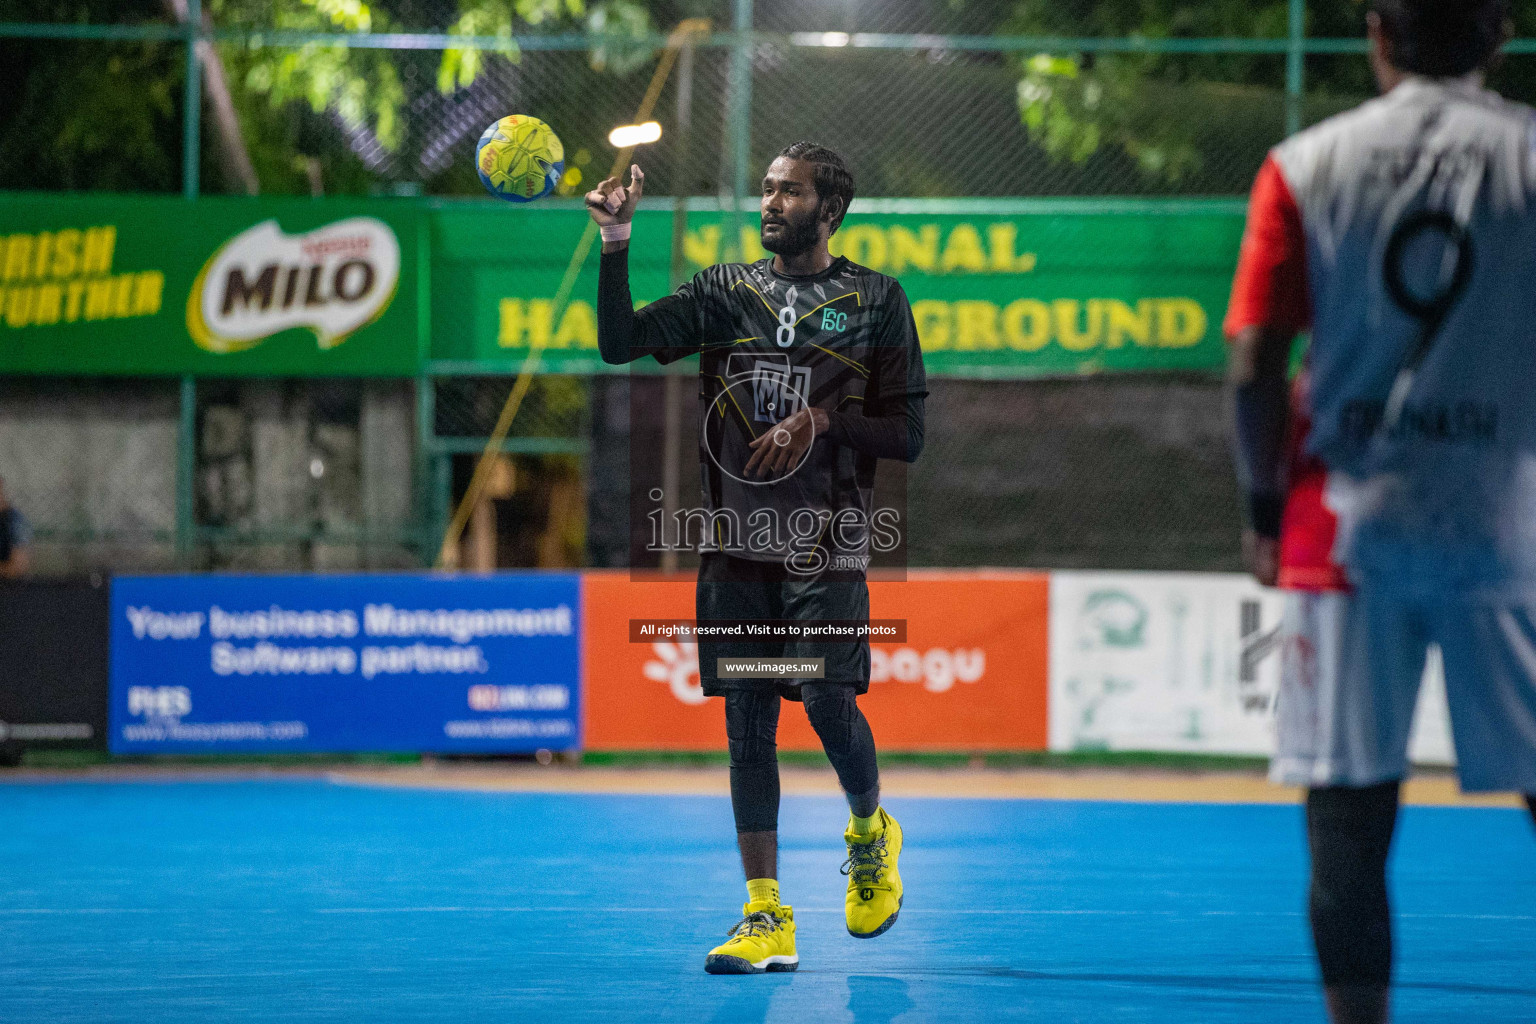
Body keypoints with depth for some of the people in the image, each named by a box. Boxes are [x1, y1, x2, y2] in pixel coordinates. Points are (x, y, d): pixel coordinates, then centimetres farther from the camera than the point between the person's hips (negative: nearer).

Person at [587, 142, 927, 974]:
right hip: (737, 540, 3)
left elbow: (906, 436, 2)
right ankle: (767, 921, 3)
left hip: (826, 543, -3)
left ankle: (870, 831, 21)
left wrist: (823, 420, -13)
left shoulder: (876, 302, 4)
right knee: (747, 721, 0)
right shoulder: (723, 290, 10)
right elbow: (620, 343, -2)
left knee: (828, 701, -13)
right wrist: (616, 242, -11)